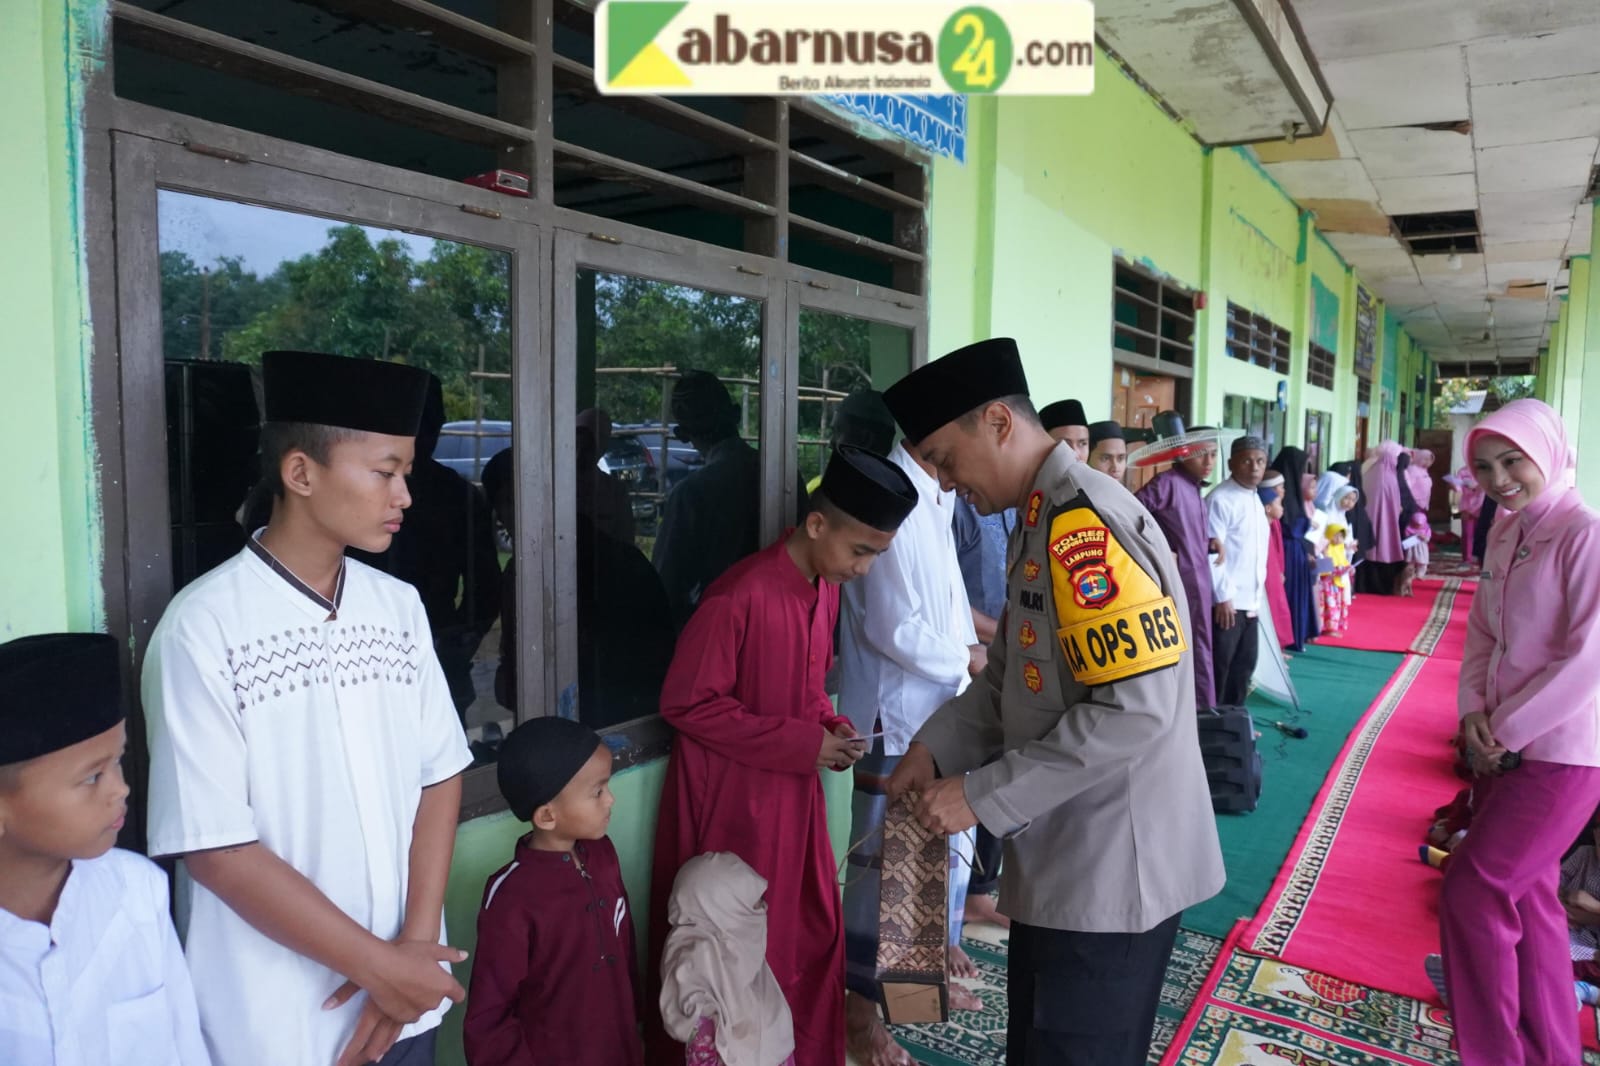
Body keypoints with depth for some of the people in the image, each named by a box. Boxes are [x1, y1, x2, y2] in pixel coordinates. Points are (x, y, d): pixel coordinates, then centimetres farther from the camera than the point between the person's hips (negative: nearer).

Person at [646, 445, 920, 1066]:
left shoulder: (827, 591, 2)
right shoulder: (739, 596, -25)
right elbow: (686, 703, -21)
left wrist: (831, 726, -5)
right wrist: (803, 744, -21)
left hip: (794, 794, 8)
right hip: (731, 800, -8)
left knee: (815, 936, 18)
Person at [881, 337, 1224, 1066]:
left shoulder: (1083, 521, -22)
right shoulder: (1043, 518, 10)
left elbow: (1136, 707, -28)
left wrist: (981, 795, -22)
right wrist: (938, 747, 1)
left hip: (1109, 869, -9)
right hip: (1064, 861, 9)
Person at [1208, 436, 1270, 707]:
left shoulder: (1255, 499, 14)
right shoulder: (1220, 499, -14)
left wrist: (1258, 595, 17)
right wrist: (1223, 596, -19)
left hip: (1250, 601, 9)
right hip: (1227, 601, -9)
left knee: (1244, 664, 15)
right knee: (1219, 667, -1)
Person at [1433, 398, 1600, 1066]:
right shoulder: (1505, 533, 7)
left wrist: (1504, 730, -14)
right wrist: (1475, 710, -4)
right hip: (1508, 747, 8)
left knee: (1471, 891, -4)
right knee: (1528, 897, 15)